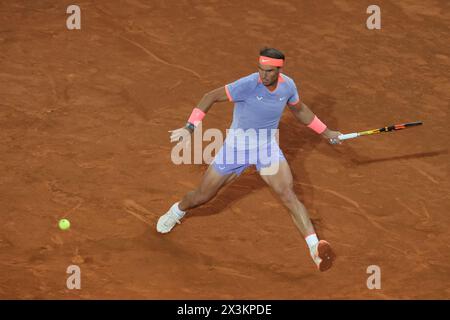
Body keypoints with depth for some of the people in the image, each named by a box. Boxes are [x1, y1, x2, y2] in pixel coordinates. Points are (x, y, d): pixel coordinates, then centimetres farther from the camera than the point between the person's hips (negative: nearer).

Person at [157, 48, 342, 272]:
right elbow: (211, 97, -22)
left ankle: (315, 248, -20)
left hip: (267, 147, 2)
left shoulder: (287, 85, -10)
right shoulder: (248, 85, -27)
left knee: (288, 195, -18)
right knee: (201, 197, 10)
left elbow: (299, 110, 12)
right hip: (236, 146, -2)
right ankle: (177, 211, 46)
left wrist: (325, 132, 16)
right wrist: (189, 127, -31)